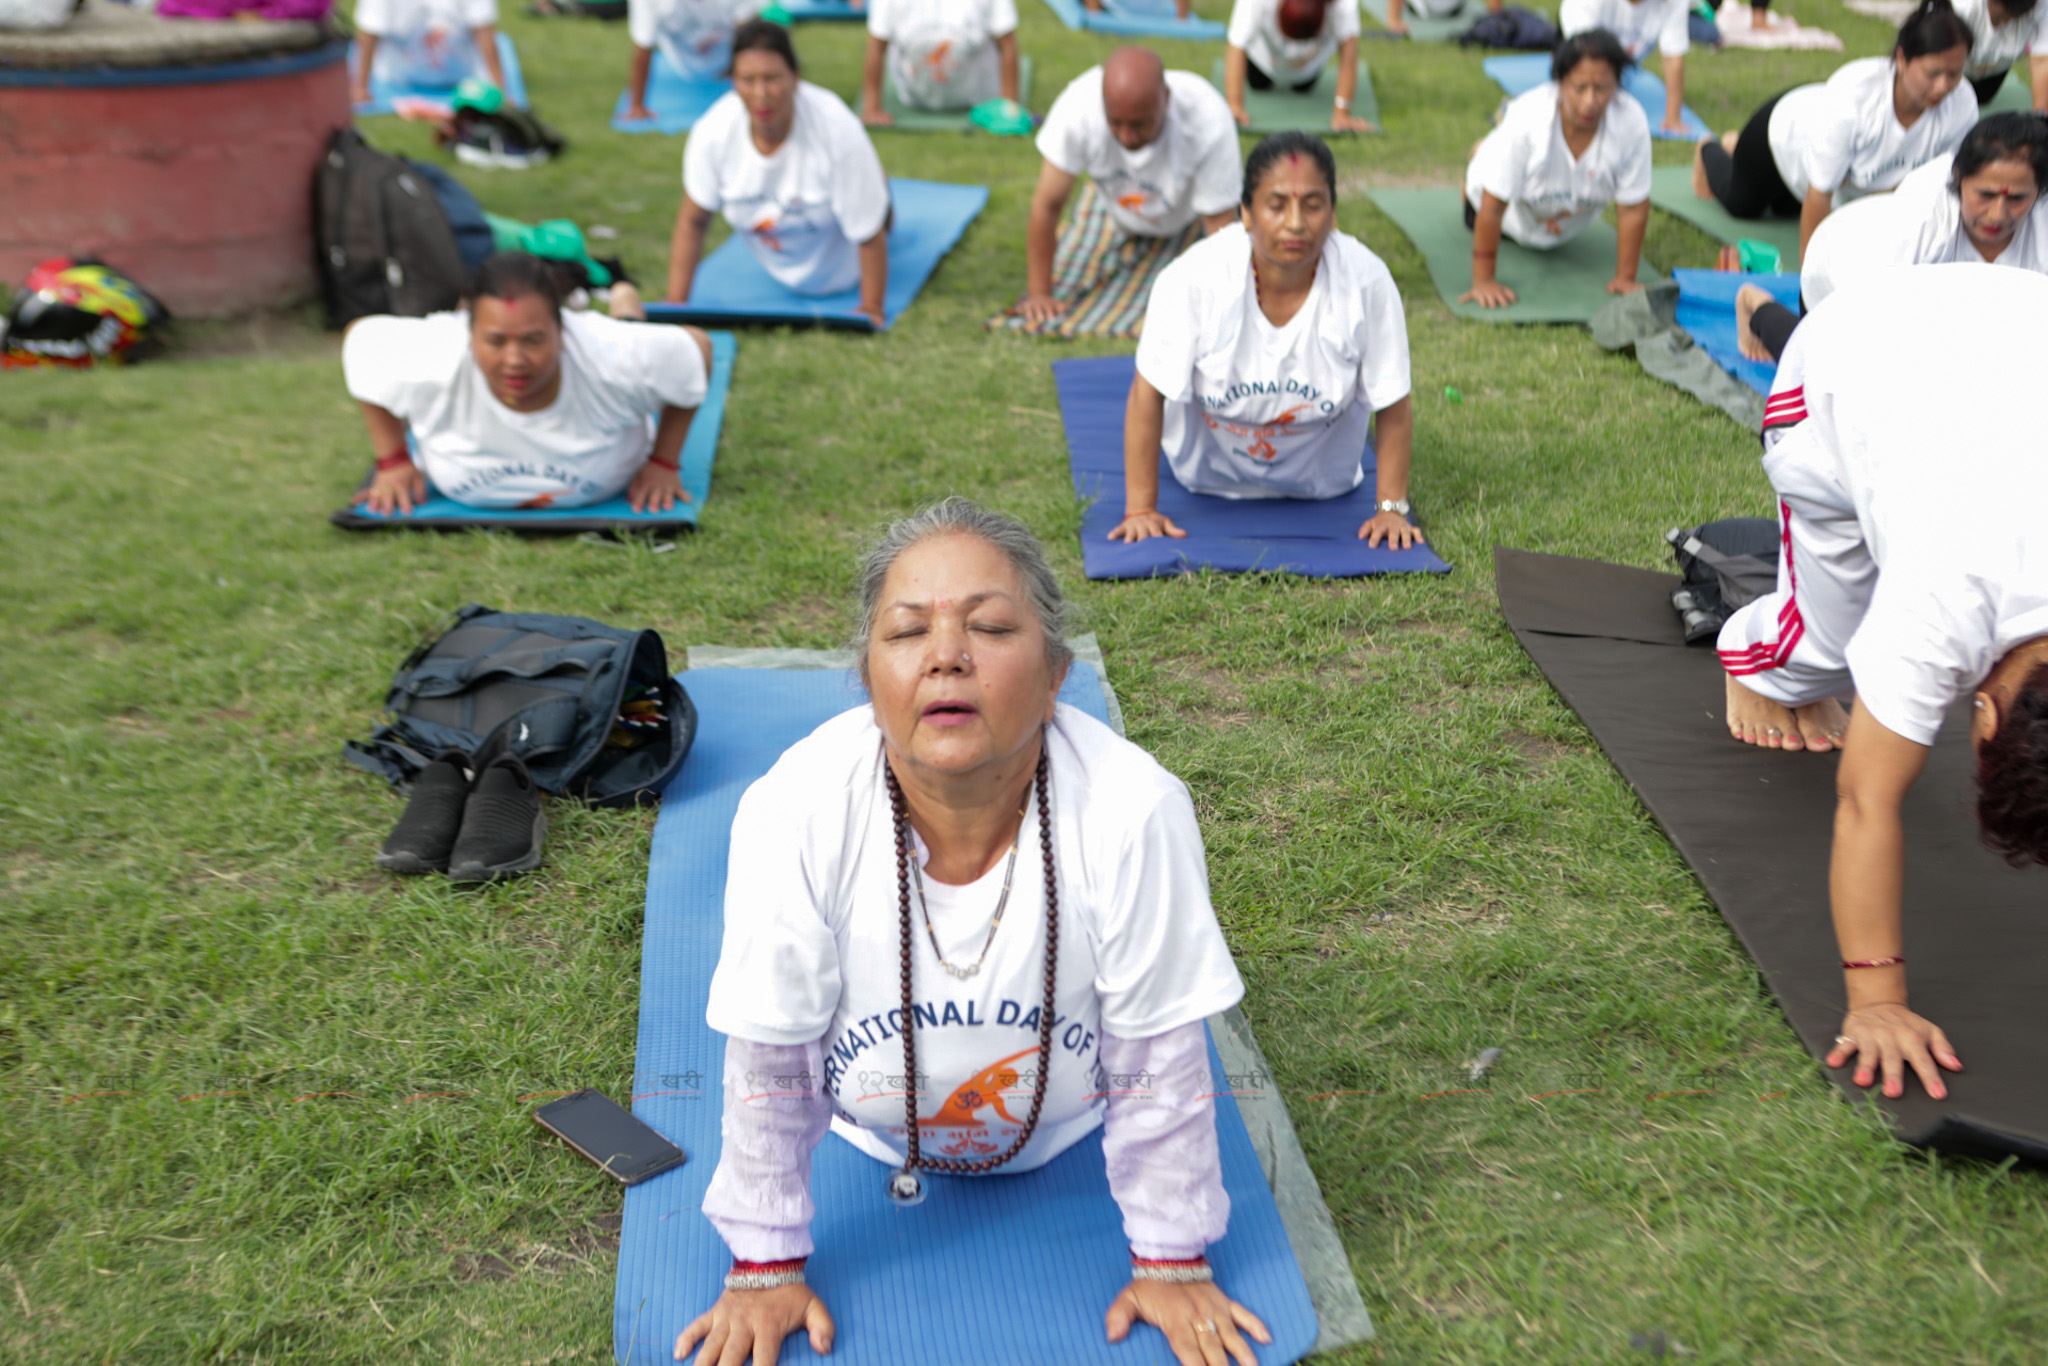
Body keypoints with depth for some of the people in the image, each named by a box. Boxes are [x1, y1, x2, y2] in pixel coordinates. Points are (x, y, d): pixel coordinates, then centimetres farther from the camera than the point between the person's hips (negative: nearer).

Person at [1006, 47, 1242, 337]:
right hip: (1113, 210, 1)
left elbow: (1220, 227, -34)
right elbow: (1047, 204, -30)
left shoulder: (1209, 120, -42)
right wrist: (1038, 293, -27)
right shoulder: (1079, 105, -39)